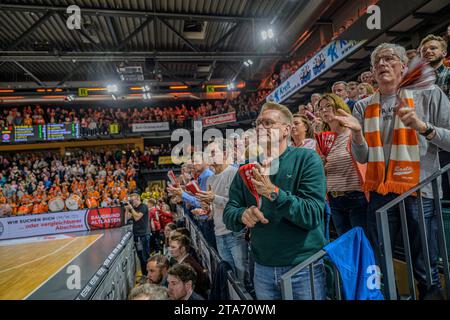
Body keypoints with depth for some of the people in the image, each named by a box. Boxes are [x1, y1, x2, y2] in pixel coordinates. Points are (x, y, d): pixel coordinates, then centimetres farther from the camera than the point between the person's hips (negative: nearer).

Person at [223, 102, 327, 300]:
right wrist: (243, 215, -22)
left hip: (304, 267, -3)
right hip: (263, 268, 4)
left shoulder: (307, 159, -10)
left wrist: (273, 192, -31)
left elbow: (313, 215, -19)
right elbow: (228, 215, 0)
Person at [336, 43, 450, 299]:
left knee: (426, 270, 8)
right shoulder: (363, 107, 8)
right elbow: (363, 158, 6)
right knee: (377, 266, 12)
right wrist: (357, 132, -11)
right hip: (380, 194, 2)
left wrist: (423, 127, -17)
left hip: (420, 192, -2)